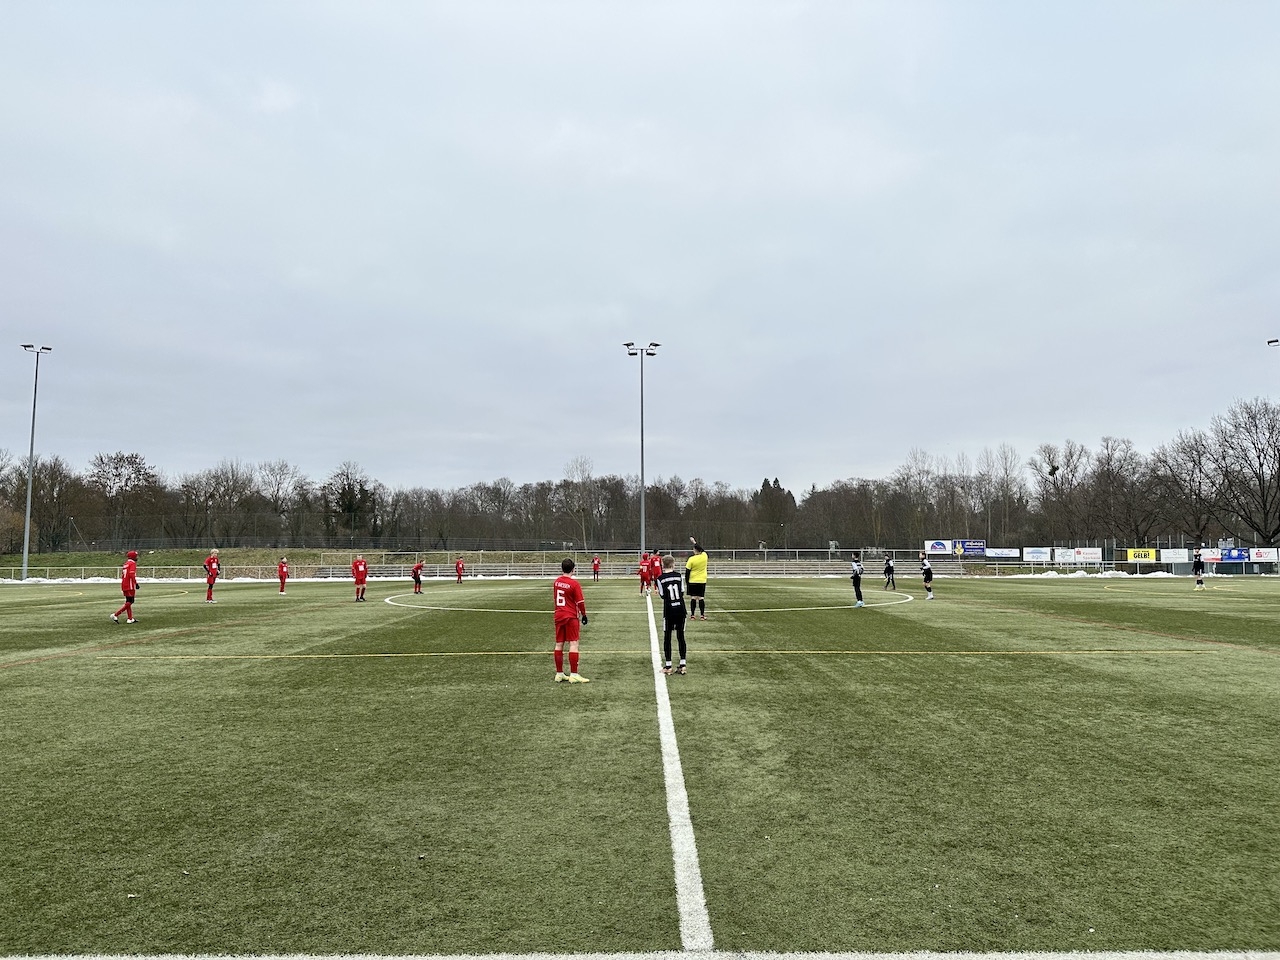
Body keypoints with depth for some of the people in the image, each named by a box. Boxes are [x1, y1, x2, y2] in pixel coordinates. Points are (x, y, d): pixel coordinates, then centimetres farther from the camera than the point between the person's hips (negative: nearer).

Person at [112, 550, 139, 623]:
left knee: (128, 602, 12)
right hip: (130, 586, -9)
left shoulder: (125, 564, 17)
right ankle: (115, 615, -13)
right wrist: (136, 583, -16)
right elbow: (132, 575, -22)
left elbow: (122, 575, 20)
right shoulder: (132, 563, -9)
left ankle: (130, 618, 15)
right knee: (129, 602, -6)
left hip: (124, 586, 9)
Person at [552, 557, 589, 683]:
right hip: (571, 616, -6)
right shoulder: (574, 583, -14)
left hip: (558, 616, 6)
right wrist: (584, 615, 3)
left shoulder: (556, 582, 5)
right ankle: (573, 675, -6)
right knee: (573, 644, -4)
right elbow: (580, 602, -10)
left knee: (559, 644, 10)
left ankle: (559, 674, 16)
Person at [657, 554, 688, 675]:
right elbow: (682, 592, 3)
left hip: (669, 612, -2)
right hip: (680, 610, 2)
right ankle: (683, 665, 9)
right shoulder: (678, 575, 0)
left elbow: (662, 595, -3)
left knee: (667, 638, 6)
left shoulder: (660, 579, -7)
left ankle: (668, 666, 6)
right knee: (681, 637, 10)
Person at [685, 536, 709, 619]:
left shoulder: (691, 559, -13)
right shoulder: (704, 556, -5)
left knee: (693, 598, 4)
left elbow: (687, 572, -7)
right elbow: (701, 550, 19)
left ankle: (692, 615, 7)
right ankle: (702, 615, 5)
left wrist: (686, 581, 4)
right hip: (702, 581, 2)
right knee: (701, 598, 4)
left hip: (693, 581, -2)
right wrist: (695, 542, 29)